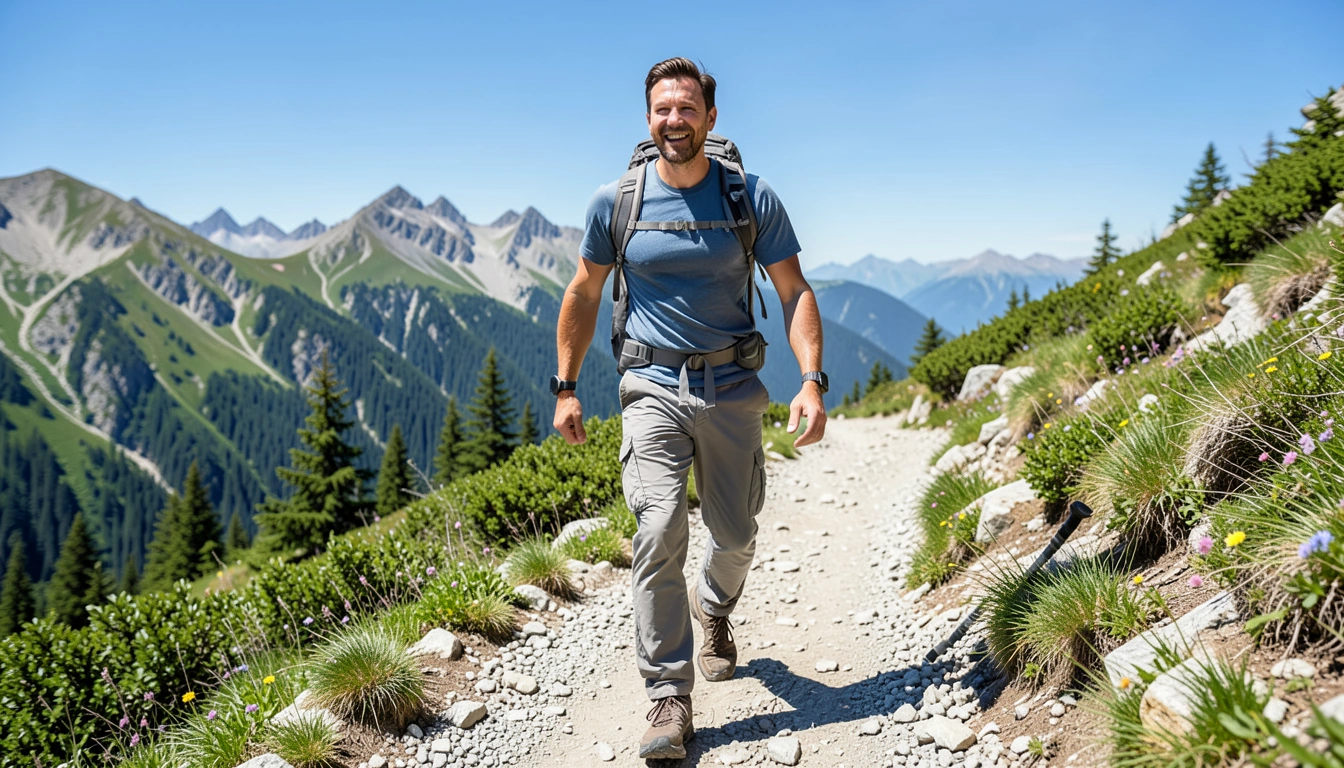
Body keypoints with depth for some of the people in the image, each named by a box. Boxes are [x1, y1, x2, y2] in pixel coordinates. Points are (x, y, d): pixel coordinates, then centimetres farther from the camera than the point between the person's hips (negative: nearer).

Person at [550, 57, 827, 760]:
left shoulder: (752, 198, -1)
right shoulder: (614, 201, 1)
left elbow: (794, 292, -1)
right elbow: (584, 294, 10)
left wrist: (812, 379, -15)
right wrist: (566, 388, 8)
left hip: (732, 386, 1)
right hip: (653, 386, -1)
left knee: (735, 535, 10)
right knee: (659, 532, -15)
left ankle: (713, 608, 46)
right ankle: (670, 700, -6)